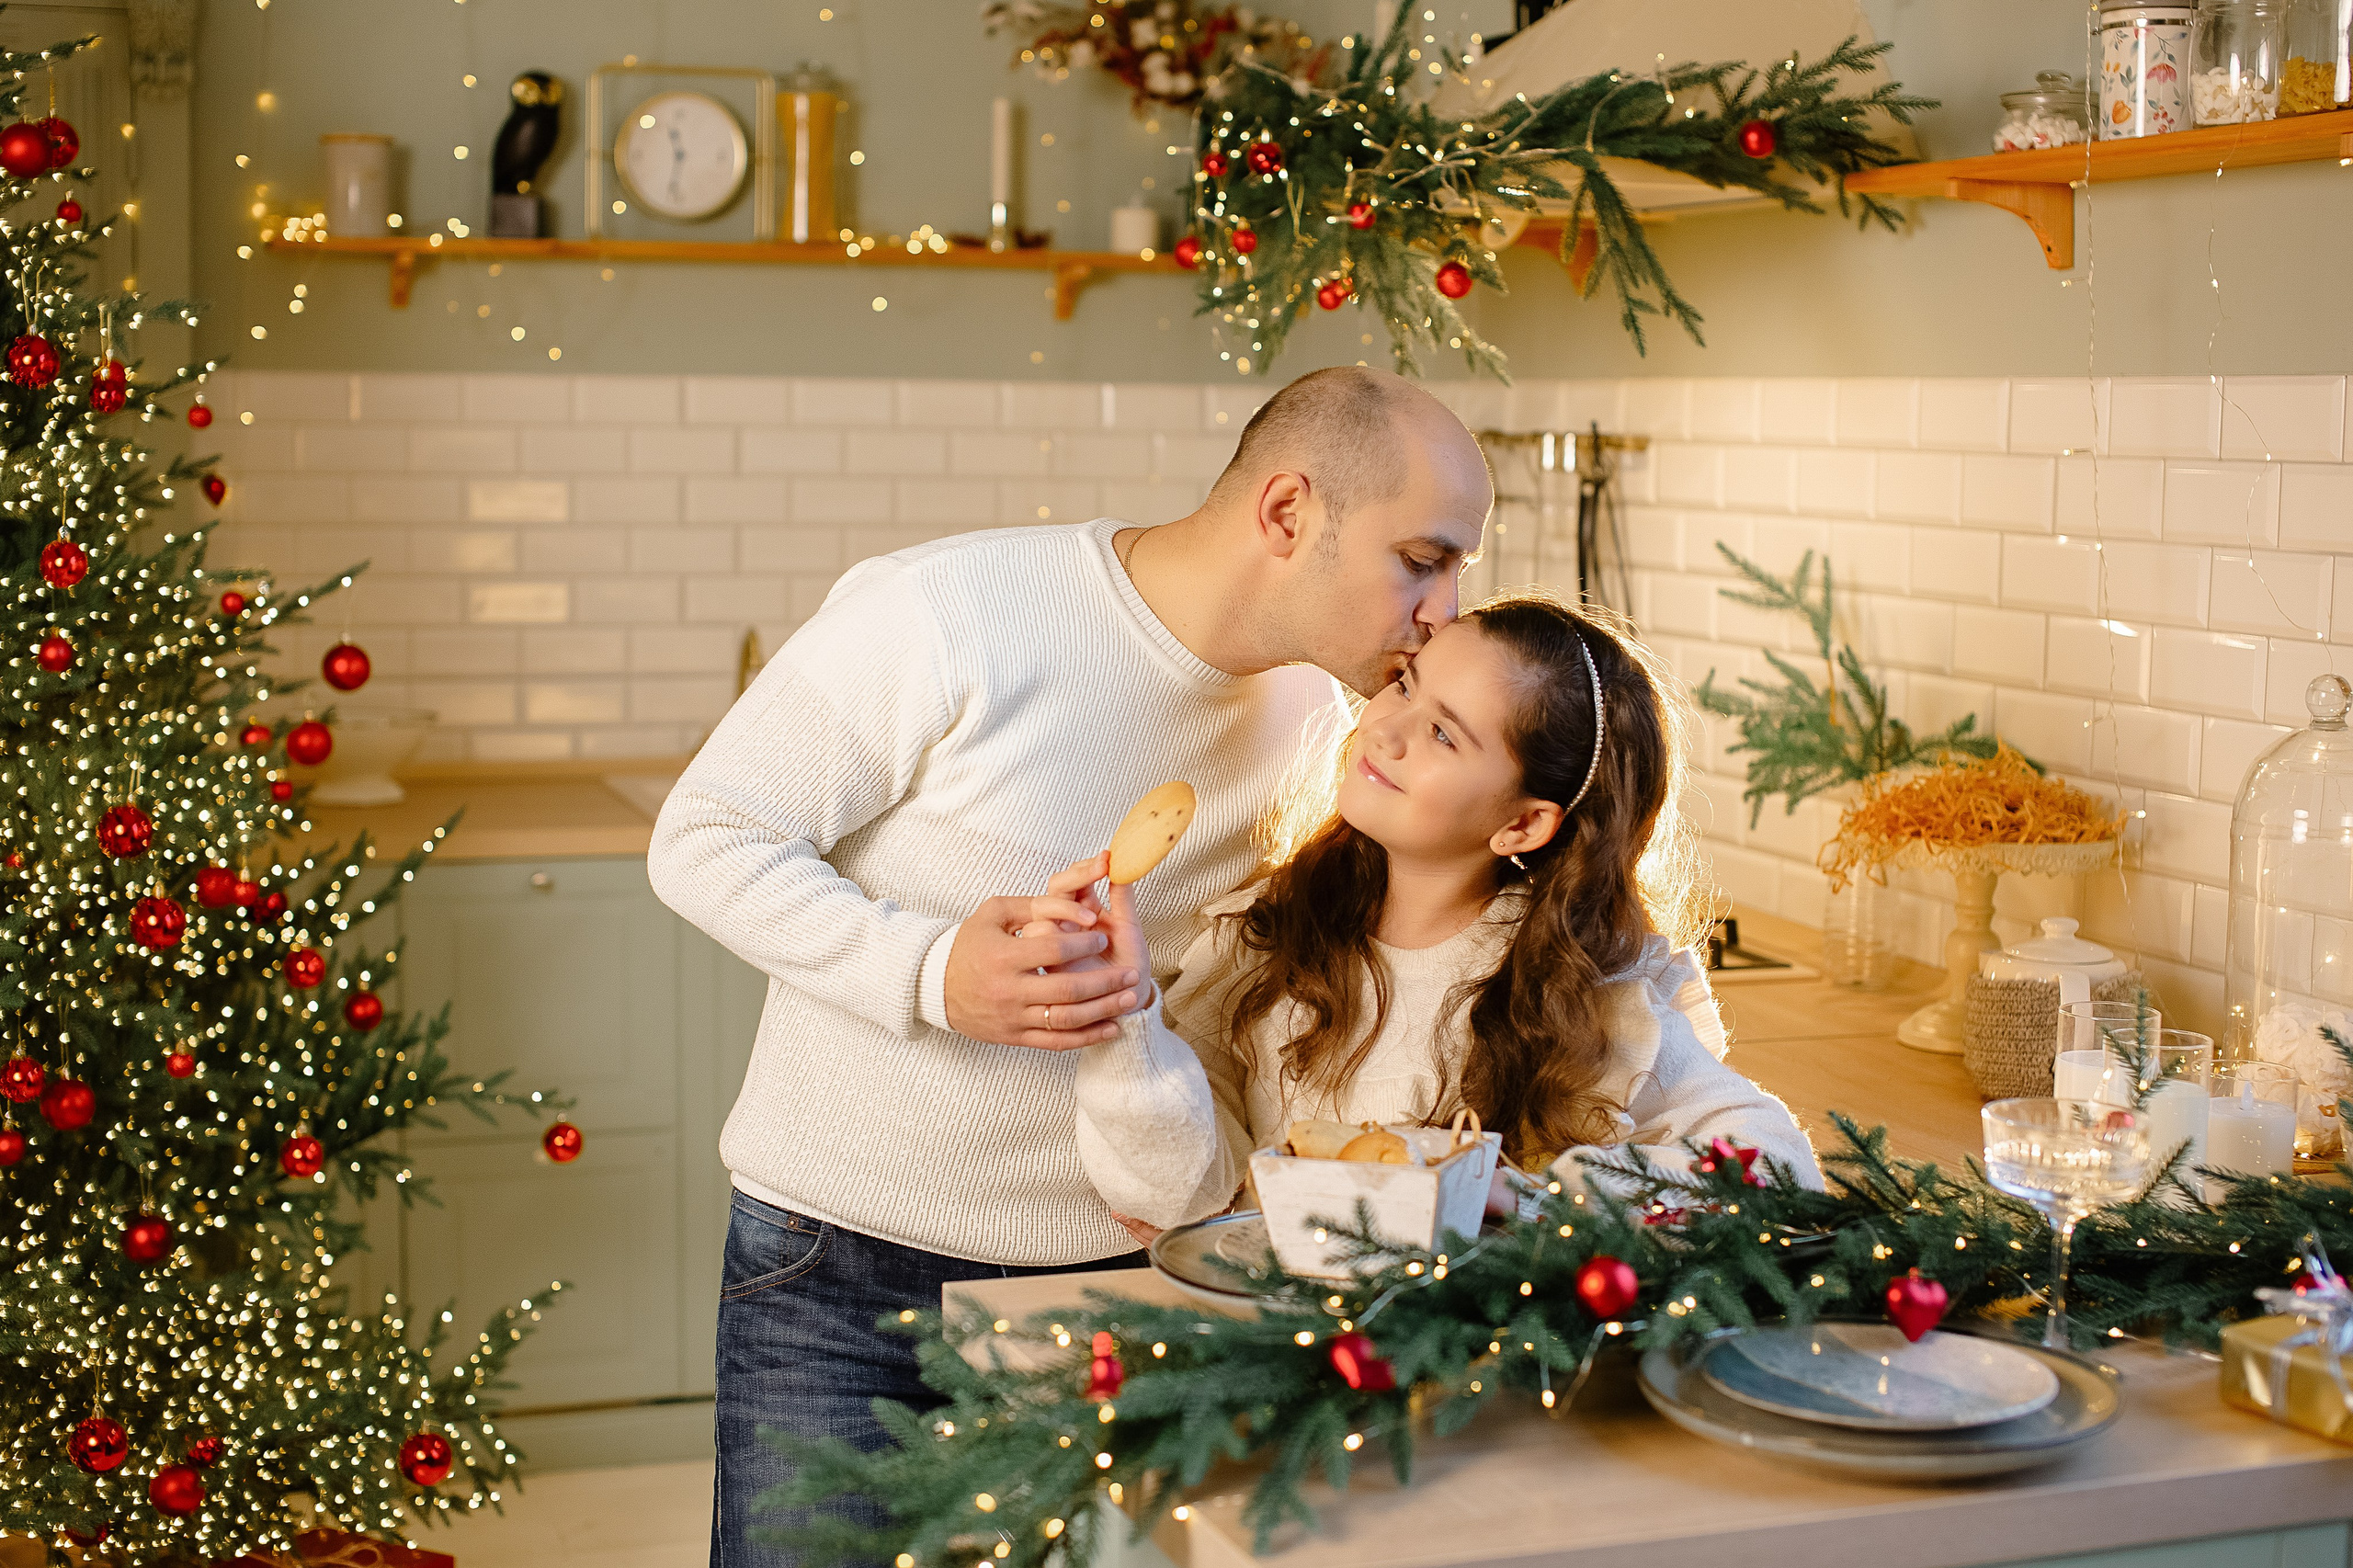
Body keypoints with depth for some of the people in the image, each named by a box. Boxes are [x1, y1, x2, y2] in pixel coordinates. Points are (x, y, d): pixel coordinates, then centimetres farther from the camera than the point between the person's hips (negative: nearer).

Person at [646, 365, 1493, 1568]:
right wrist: (931, 971, -27)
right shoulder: (941, 614, -18)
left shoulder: (1311, 716, 2)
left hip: (1114, 1268, 4)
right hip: (843, 1266, -4)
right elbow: (703, 842, -13)